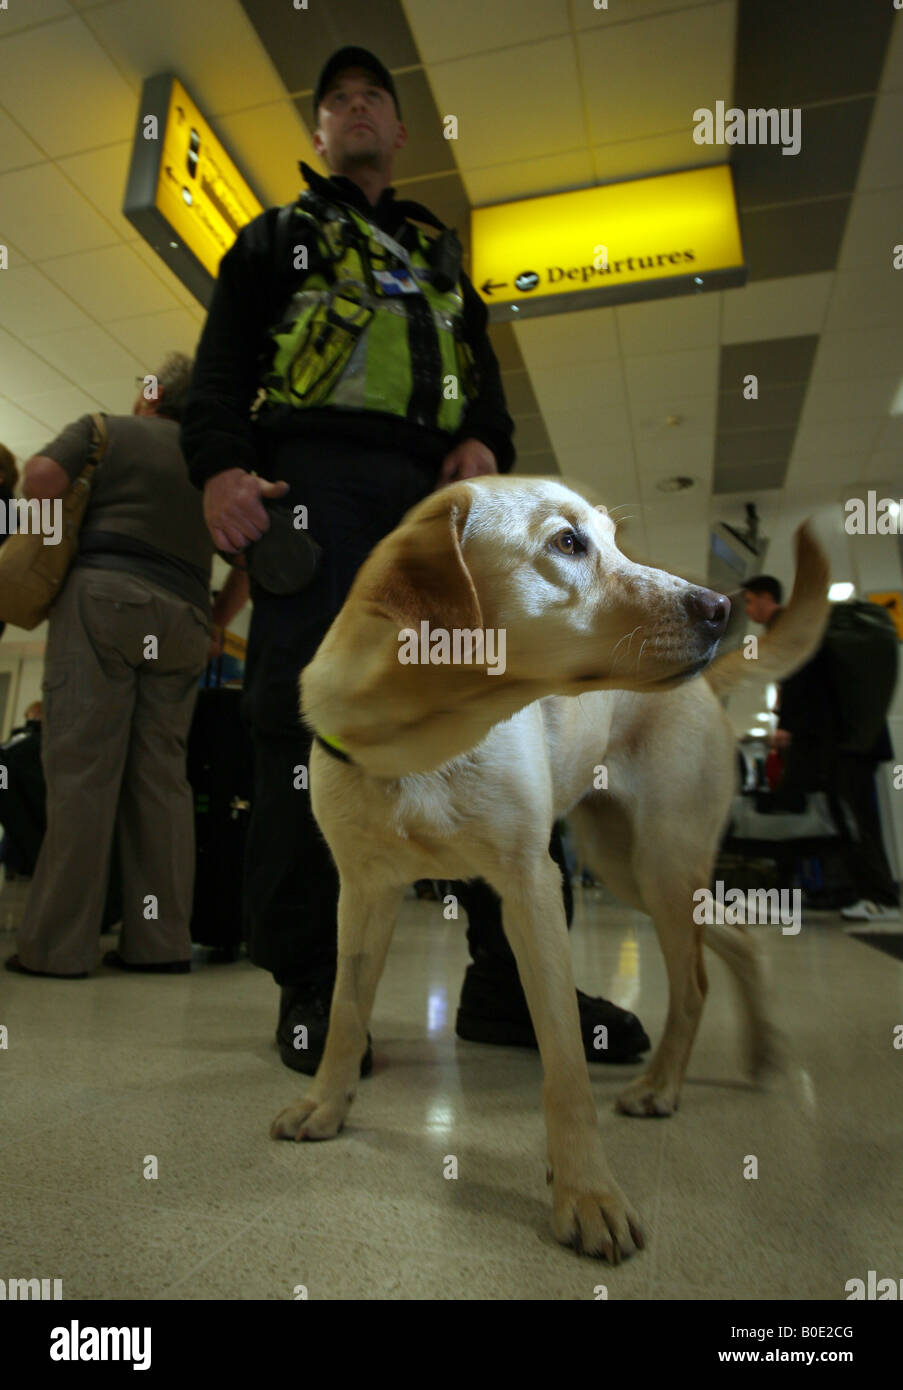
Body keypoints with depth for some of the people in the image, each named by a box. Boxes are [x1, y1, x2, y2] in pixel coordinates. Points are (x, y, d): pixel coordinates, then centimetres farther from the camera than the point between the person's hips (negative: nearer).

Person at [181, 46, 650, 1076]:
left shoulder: (439, 252, 35)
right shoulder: (278, 237, 26)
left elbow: (483, 368, 24)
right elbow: (220, 362, 11)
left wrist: (485, 441, 0)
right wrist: (218, 465, -10)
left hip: (436, 487, 3)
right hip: (313, 473, -2)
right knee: (306, 710, -14)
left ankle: (510, 980, -2)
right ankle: (309, 988, -5)